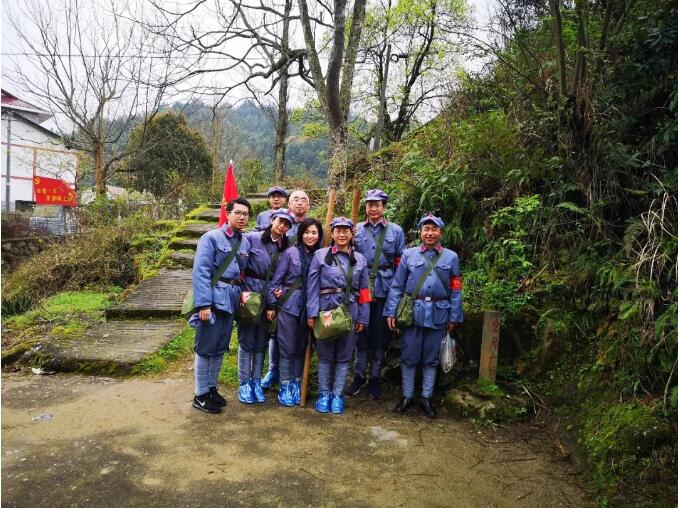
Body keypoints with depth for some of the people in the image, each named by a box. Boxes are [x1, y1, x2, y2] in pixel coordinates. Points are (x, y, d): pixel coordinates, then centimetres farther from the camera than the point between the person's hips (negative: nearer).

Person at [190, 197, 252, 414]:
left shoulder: (245, 242, 11)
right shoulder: (211, 238, -9)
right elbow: (201, 272, -15)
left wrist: (242, 294, 5)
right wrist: (204, 304, -19)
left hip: (232, 300, 7)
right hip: (213, 299, -7)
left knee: (220, 347, 15)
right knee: (206, 347, 1)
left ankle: (211, 388, 29)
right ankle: (200, 395, 13)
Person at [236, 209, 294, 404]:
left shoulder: (286, 248, 7)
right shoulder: (252, 238, -5)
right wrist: (242, 290, -13)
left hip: (270, 296, 4)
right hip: (249, 291, -4)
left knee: (261, 342, 10)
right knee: (247, 340, 0)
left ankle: (256, 382, 19)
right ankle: (244, 384, 10)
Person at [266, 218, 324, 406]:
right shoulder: (291, 253, -6)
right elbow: (276, 280, -3)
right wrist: (271, 305, -3)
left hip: (308, 308, 3)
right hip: (288, 305, -3)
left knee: (301, 348, 11)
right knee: (287, 347, 3)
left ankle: (296, 384, 23)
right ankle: (285, 386, 14)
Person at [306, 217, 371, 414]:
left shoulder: (360, 259, 7)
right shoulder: (320, 255, 0)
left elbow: (364, 291, 8)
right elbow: (312, 287, -3)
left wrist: (363, 318, 4)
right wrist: (312, 313, -9)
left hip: (350, 313, 2)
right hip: (325, 311, -2)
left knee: (344, 357, 9)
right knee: (325, 356, 8)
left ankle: (337, 395, 22)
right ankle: (324, 394, 22)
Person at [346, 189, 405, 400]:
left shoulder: (396, 231, 3)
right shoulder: (356, 230, 5)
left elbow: (400, 263, 5)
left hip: (384, 289, 0)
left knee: (380, 335, 8)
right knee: (361, 333, 8)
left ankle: (375, 378, 23)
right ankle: (359, 375, 24)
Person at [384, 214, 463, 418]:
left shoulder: (451, 257, 4)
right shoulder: (409, 255, 2)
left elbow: (455, 291, 5)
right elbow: (397, 286, 2)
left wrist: (454, 317, 2)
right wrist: (391, 312, -4)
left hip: (438, 315, 1)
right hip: (412, 313, 0)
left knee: (431, 358, 11)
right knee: (409, 356, 6)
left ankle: (426, 398, 25)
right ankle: (407, 396, 22)